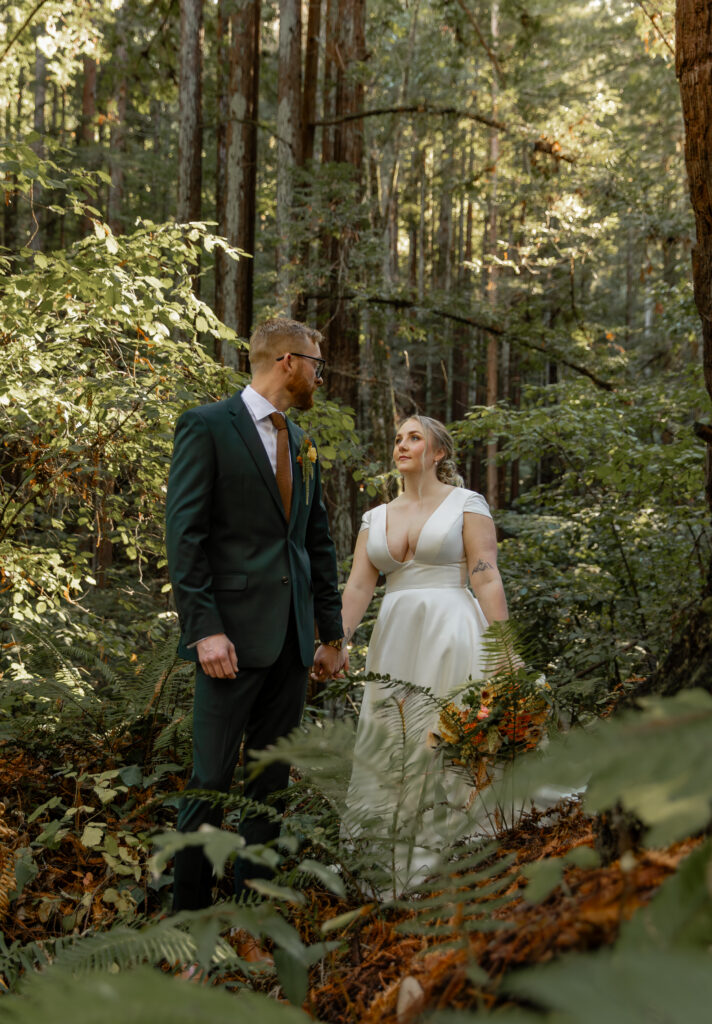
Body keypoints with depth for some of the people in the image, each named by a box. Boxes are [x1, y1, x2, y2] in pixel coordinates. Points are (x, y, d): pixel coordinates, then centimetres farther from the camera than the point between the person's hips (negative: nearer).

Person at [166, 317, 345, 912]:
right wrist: (205, 630, -17)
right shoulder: (207, 426, -4)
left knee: (272, 780, 10)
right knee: (213, 780, -4)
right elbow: (184, 535, -10)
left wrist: (332, 633, 18)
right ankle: (190, 913, 8)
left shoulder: (301, 443, 18)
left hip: (291, 638, 7)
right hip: (234, 634, -7)